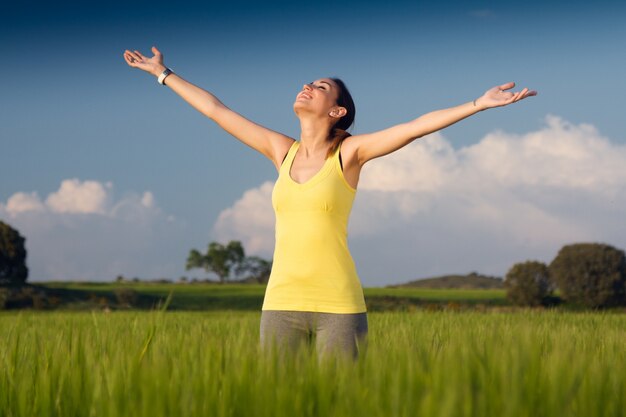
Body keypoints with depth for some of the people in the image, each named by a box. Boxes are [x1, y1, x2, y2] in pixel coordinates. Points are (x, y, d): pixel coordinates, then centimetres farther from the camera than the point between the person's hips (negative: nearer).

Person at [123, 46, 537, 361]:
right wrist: (162, 73, 26)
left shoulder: (349, 151, 0)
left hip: (338, 306, -4)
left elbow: (417, 126, -10)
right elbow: (215, 109, 20)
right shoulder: (282, 150, 12)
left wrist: (481, 103, -20)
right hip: (282, 305, 4)